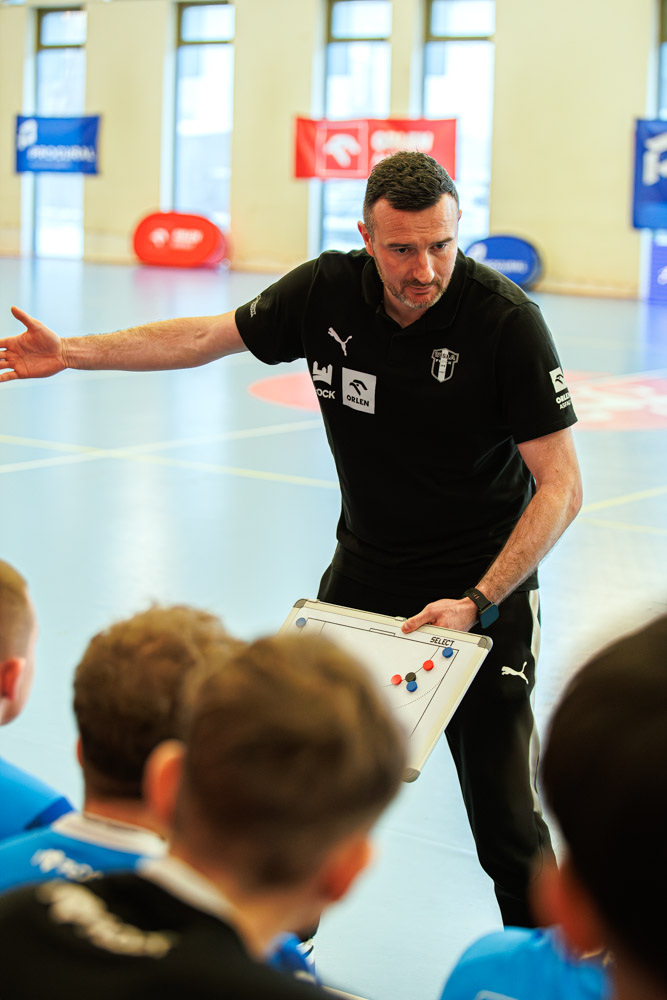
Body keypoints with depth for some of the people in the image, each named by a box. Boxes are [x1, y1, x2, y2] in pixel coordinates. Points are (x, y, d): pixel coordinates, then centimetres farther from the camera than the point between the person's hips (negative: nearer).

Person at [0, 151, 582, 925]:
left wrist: (477, 602, -24)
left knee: (505, 818, -6)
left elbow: (561, 485, -17)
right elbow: (208, 337, 8)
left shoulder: (506, 321, -21)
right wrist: (71, 353, 8)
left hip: (483, 584, -4)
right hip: (363, 572, 5)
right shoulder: (326, 292, -9)